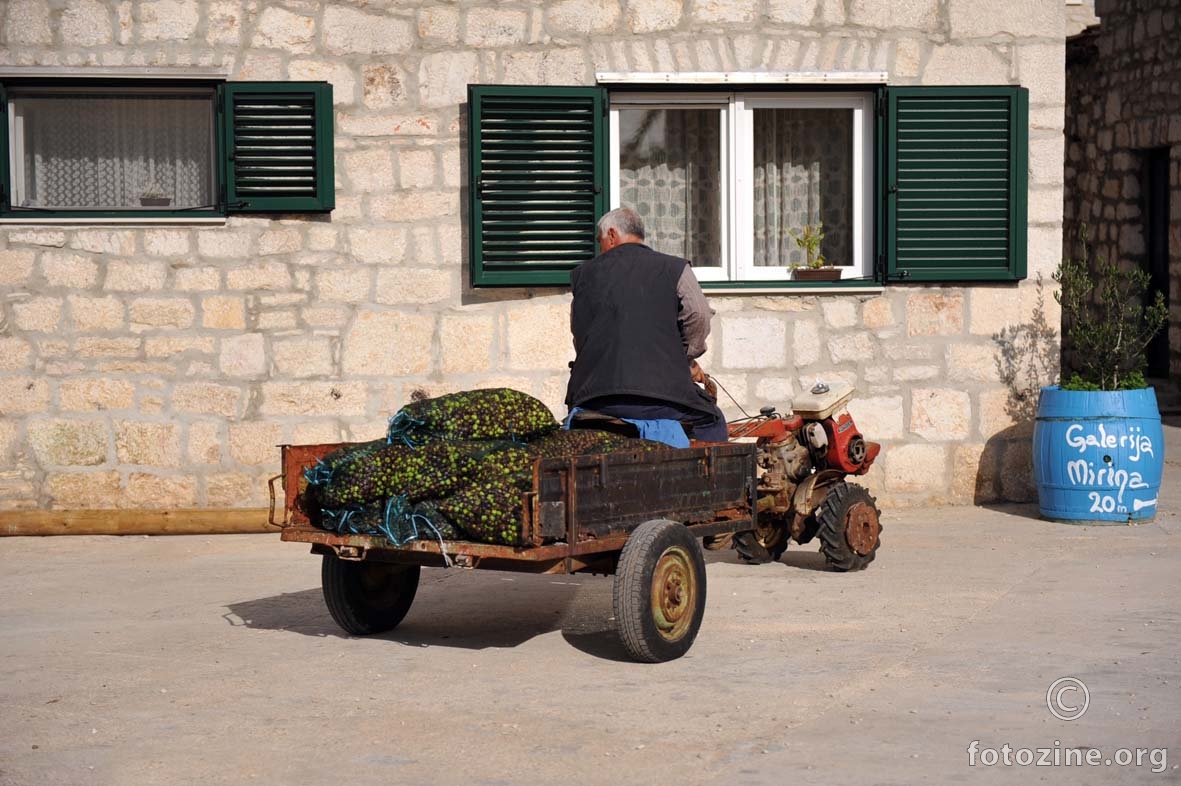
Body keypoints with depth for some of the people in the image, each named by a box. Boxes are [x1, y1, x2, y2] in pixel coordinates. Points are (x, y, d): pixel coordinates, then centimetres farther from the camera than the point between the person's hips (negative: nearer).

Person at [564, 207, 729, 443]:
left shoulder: (583, 274, 14)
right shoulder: (674, 268, 7)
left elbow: (578, 336, 18)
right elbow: (699, 317, -4)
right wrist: (687, 360, 14)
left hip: (593, 399, 2)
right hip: (658, 398, -2)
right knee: (712, 421, 22)